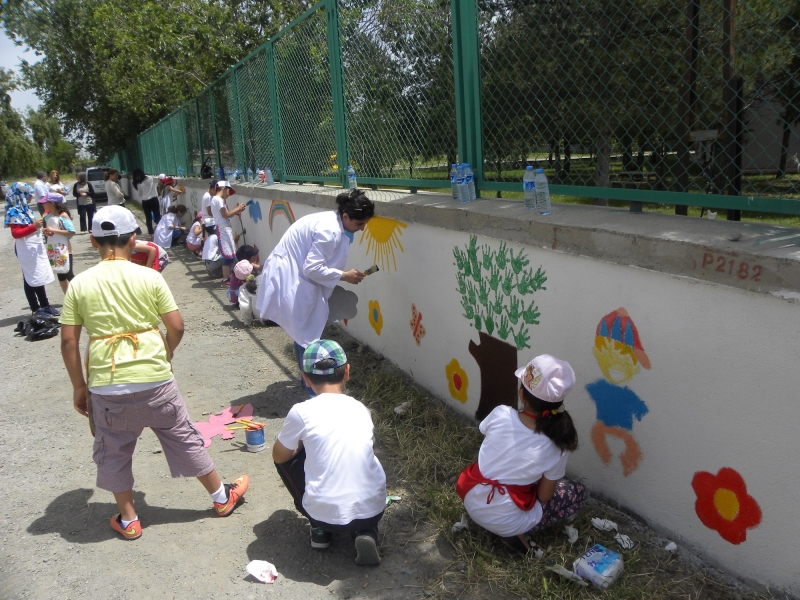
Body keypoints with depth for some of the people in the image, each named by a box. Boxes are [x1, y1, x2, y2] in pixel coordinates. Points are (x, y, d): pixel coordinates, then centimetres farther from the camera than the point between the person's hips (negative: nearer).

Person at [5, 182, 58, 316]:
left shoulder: (24, 209, 12)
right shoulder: (15, 212, -15)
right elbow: (16, 233, -23)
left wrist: (40, 228, 14)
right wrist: (34, 227, -29)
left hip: (35, 248, 9)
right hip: (26, 250, -9)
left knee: (40, 277, 15)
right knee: (31, 279, -1)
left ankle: (45, 305, 25)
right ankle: (36, 309, 6)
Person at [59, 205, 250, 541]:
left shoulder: (80, 284, -2)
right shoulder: (149, 277, -6)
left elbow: (68, 341, -1)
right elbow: (176, 327, -5)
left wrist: (79, 386, 9)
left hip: (106, 387, 0)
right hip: (154, 380, 0)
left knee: (113, 453, 20)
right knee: (183, 439, 16)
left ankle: (128, 521, 32)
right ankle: (222, 497, 32)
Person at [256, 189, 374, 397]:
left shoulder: (331, 221, 5)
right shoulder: (330, 230, -25)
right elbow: (312, 268, -26)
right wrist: (343, 276, -16)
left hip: (294, 274, 10)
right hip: (289, 280, -10)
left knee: (306, 332, 19)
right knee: (306, 335, -2)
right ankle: (312, 388, 8)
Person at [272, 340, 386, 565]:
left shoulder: (302, 412, -9)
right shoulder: (362, 409, 4)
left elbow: (279, 456, 7)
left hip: (326, 515, -3)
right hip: (373, 511, 3)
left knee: (287, 456, 19)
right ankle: (366, 533, 11)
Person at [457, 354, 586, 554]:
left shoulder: (501, 415, -17)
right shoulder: (556, 446, -21)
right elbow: (544, 496, -9)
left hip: (471, 502, 4)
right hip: (507, 523, -3)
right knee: (578, 492, 15)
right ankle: (518, 534, 3)